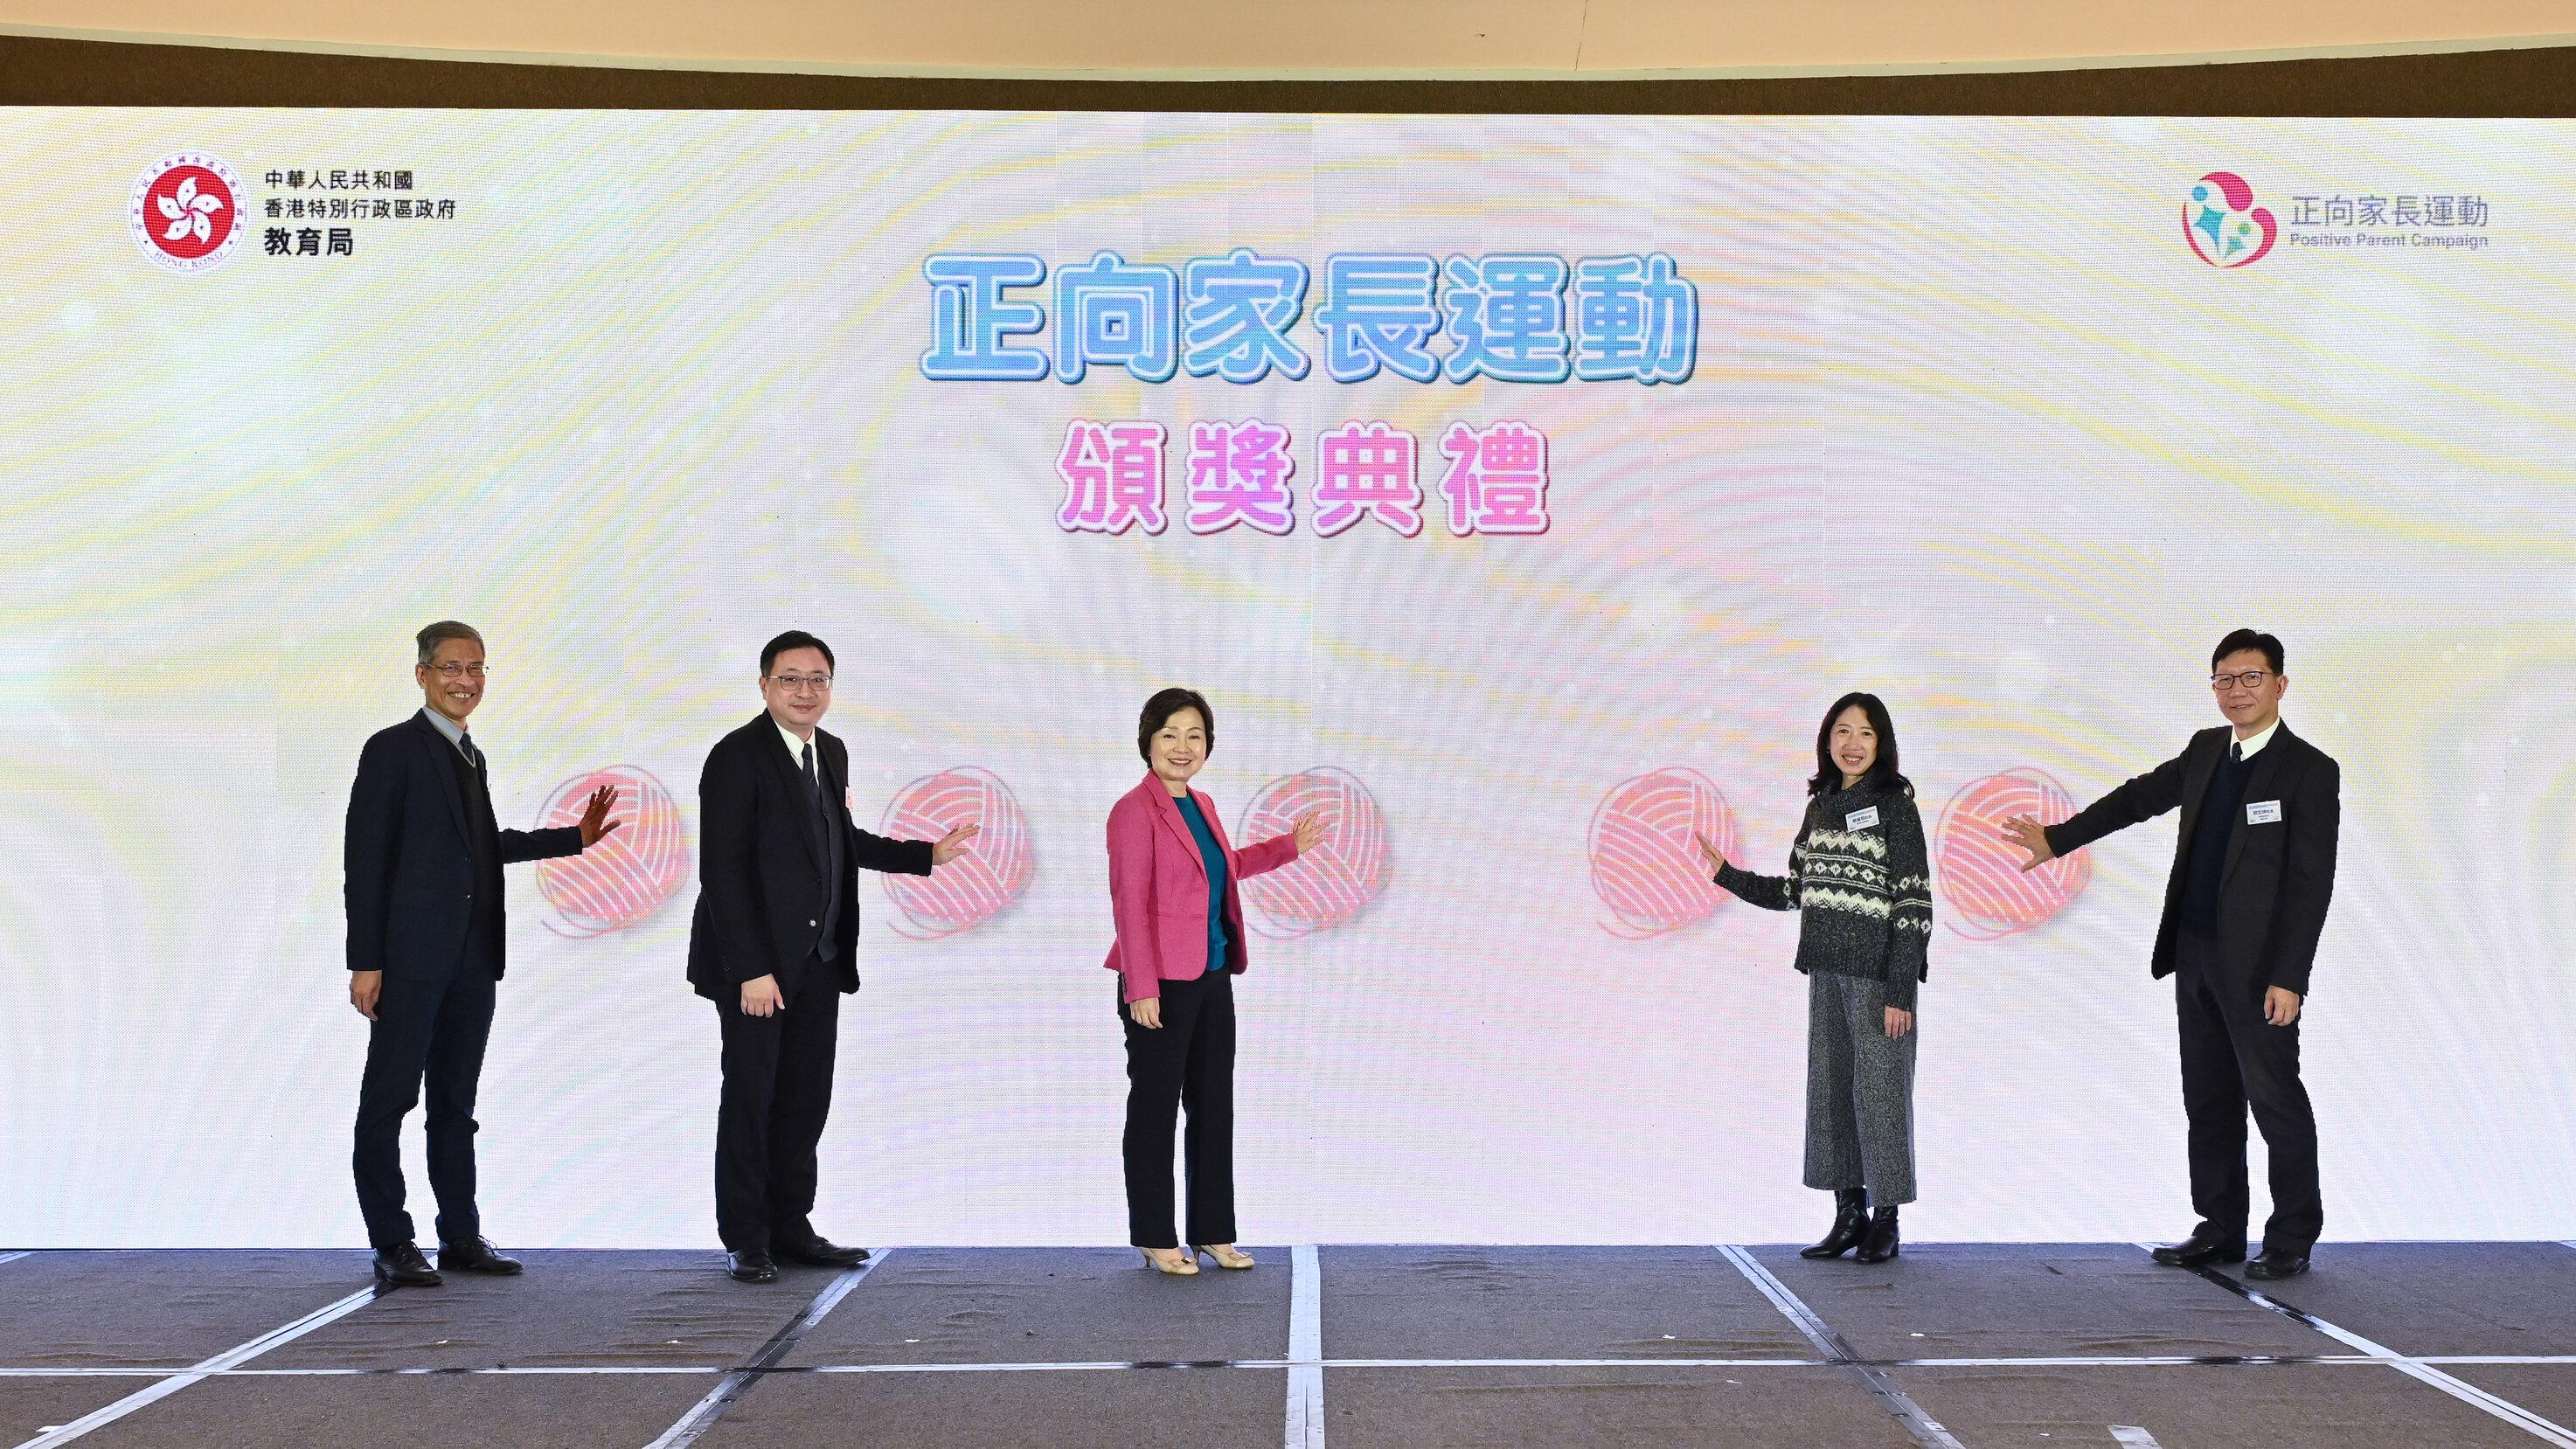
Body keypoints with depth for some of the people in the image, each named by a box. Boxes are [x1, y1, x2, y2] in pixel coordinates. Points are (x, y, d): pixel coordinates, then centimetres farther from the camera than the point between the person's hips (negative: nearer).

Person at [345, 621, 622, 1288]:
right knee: (389, 1095, 0)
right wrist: (365, 962, -15)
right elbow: (363, 861, -11)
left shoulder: (471, 757, 17)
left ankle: (461, 1236, 18)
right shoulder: (392, 750, -7)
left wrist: (574, 838, 21)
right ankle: (392, 1244, 6)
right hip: (411, 956, -7)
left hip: (473, 958, 8)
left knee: (456, 1100, 12)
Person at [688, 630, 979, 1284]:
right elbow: (722, 870, -17)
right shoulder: (737, 756, -13)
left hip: (820, 960, 7)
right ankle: (746, 1241, 12)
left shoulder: (831, 752, 10)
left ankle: (791, 1227, 21)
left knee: (807, 1098, 11)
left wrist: (926, 855, 17)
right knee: (750, 1098, 2)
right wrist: (751, 970, -21)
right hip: (756, 961, -7)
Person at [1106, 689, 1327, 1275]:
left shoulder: (1201, 806, 12)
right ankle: (1155, 1238, 12)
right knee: (1155, 1107, 2)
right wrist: (1142, 987, -21)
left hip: (1212, 979, 8)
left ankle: (1213, 1232, 21)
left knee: (1214, 1105, 12)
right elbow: (1130, 902, -17)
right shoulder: (1135, 810, -12)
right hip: (1161, 985, -8)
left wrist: (1288, 846, 26)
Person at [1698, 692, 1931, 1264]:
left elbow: (1914, 904, -11)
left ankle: (1886, 1223, 11)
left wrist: (1900, 991, -16)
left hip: (1879, 974, -6)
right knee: (1830, 1090, 9)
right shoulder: (1821, 806, 11)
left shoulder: (1896, 806, -7)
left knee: (1879, 1092, -2)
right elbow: (1795, 891, 16)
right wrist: (1727, 874, 9)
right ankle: (1849, 1215, 19)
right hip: (1827, 971, 6)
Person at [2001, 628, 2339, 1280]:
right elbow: (2140, 797, 22)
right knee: (2208, 1099, 12)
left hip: (2257, 964, -7)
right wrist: (2056, 838, 19)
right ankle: (2221, 1229, 21)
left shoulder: (2311, 770, -11)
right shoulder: (2206, 750, 9)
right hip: (2196, 955, 7)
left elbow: (2311, 882, -14)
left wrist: (2289, 978, -19)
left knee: (2274, 1096, -1)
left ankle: (2292, 1239, 11)